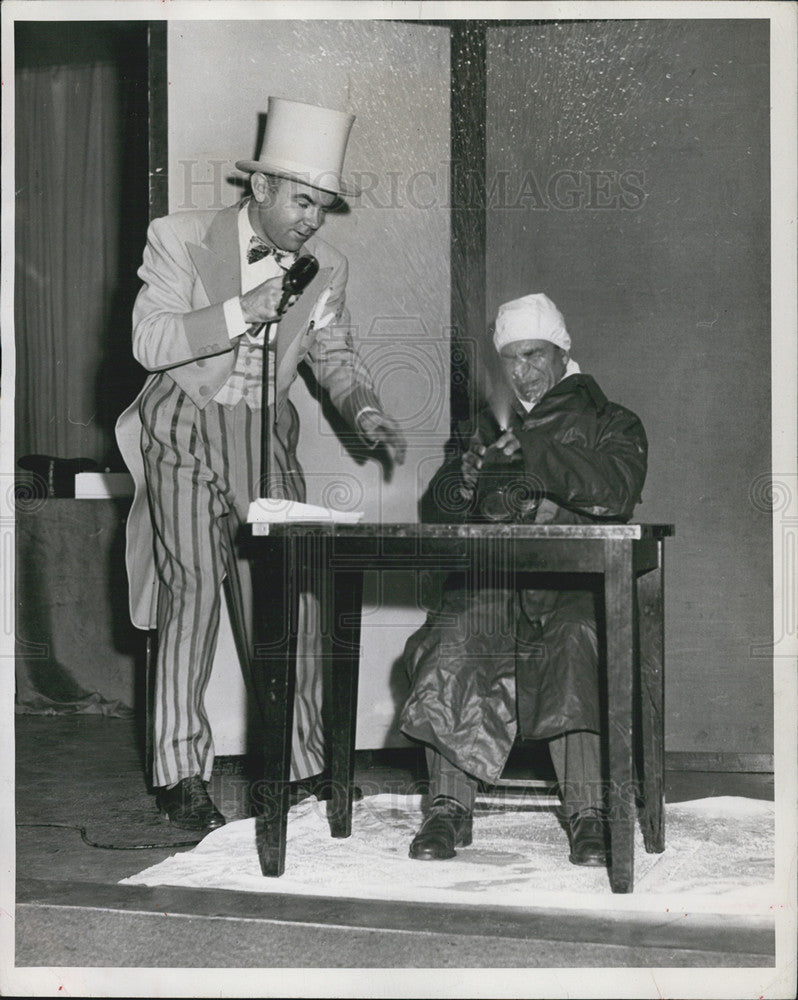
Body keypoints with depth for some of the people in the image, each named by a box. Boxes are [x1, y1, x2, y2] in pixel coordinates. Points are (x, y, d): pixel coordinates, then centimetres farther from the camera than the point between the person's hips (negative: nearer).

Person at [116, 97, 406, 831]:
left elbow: (334, 356, 15)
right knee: (193, 585, -14)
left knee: (296, 590, -1)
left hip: (264, 436, 4)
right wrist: (242, 312, -25)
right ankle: (182, 775, -6)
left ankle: (304, 762, 12)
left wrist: (364, 410, -5)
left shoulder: (325, 269, 4)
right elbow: (150, 343, -15)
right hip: (186, 431, -4)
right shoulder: (180, 240, -8)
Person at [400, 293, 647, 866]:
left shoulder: (610, 423, 15)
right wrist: (467, 476, -5)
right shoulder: (491, 425, 27)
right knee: (451, 642, -29)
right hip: (490, 578, 3)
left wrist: (531, 454, -17)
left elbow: (617, 490, -6)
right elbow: (442, 496, 20)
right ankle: (450, 807, -24)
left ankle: (587, 811, -33)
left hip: (576, 578, -2)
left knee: (578, 641, -36)